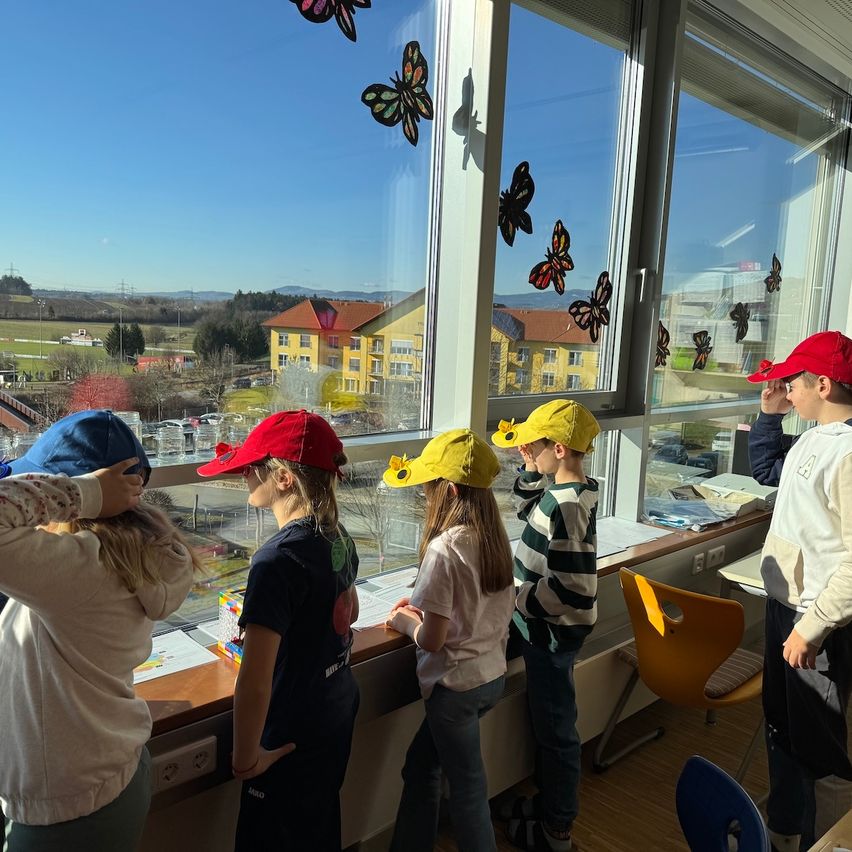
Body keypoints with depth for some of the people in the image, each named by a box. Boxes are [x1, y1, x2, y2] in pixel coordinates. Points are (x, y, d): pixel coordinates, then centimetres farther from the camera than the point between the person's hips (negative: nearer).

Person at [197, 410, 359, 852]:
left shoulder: (278, 559, -29)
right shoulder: (338, 536, -4)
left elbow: (254, 685, -30)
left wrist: (246, 759, -17)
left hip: (293, 734, -7)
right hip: (339, 711, 8)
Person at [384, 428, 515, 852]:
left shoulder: (443, 548, -24)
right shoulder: (495, 537, -1)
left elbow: (431, 639, -21)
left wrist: (405, 621, -2)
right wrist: (427, 606, 11)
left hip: (456, 685, -8)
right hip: (493, 675, 8)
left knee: (467, 791, 12)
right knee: (420, 766, 23)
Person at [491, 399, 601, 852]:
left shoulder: (567, 506, -29)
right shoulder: (566, 489, 0)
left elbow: (571, 587, -31)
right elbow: (528, 506, 19)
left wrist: (519, 600, -19)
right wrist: (532, 467, 2)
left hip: (553, 631, -9)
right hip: (546, 627, 9)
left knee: (555, 727, 9)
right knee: (546, 717, 24)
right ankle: (548, 801, 44)